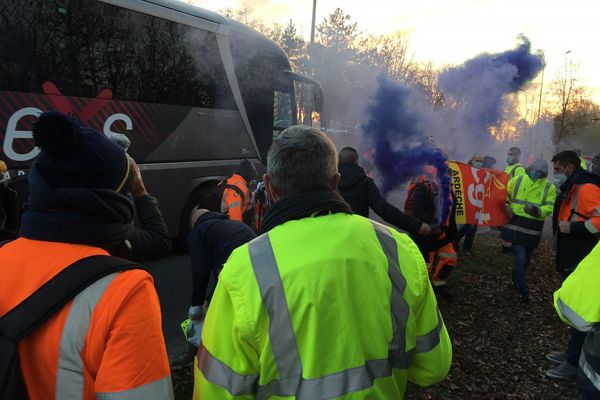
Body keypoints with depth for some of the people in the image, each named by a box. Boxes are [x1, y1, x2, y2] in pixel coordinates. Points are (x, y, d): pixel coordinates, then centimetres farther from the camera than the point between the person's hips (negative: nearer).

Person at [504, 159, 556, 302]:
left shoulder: (549, 187, 0)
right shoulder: (517, 180, 0)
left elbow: (549, 208, -8)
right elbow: (505, 194, 12)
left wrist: (536, 210, -26)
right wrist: (506, 206, -4)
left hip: (534, 229, 2)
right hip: (516, 225, -2)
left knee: (526, 259, 19)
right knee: (520, 258, -10)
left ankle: (517, 281, 44)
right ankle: (523, 292, -2)